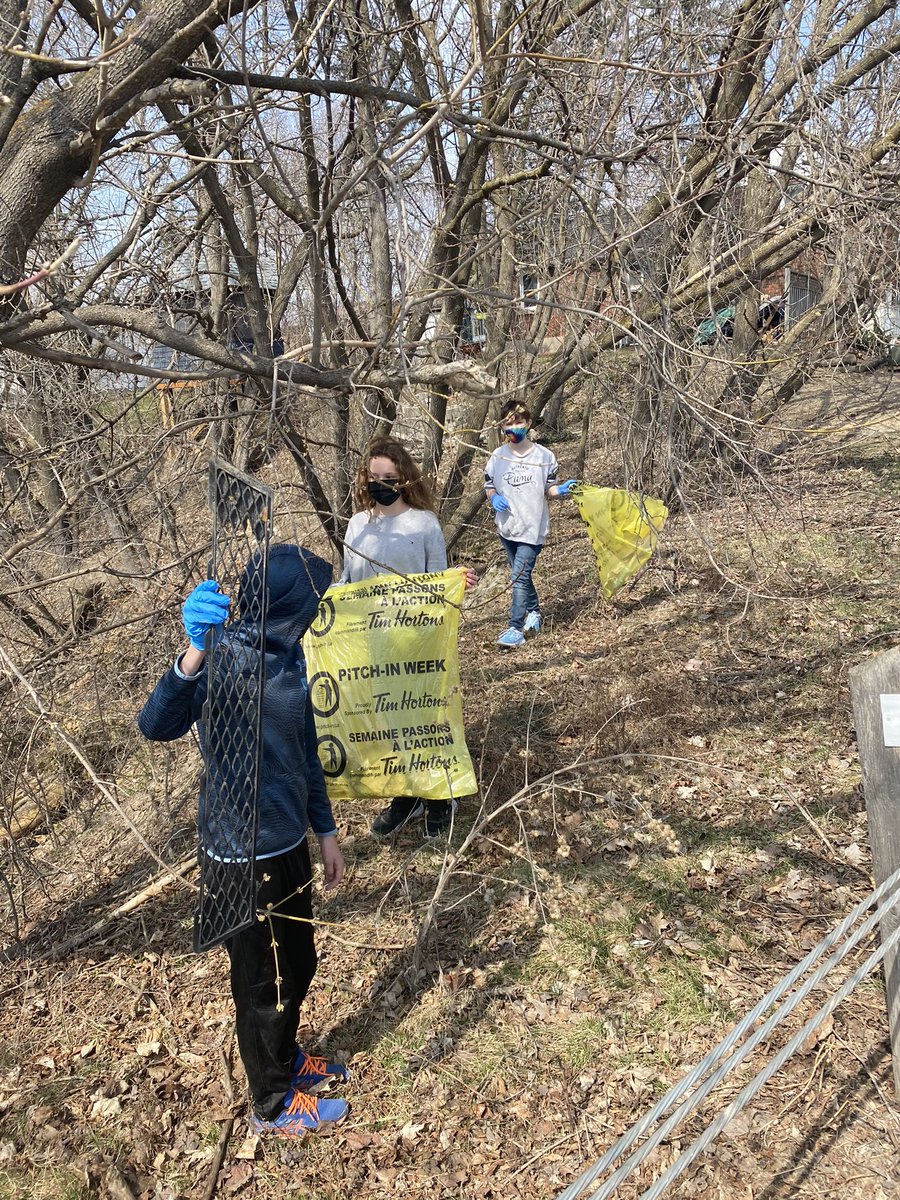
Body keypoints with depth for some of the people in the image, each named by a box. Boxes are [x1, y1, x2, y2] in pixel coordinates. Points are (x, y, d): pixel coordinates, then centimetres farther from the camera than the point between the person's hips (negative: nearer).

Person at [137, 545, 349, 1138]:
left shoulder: (289, 654, 1)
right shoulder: (225, 659, -24)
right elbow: (158, 725, -42)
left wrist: (325, 832, 17)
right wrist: (195, 653, -59)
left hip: (287, 844, 7)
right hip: (245, 859, -7)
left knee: (297, 967, 25)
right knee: (265, 984, 14)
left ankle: (288, 1060, 52)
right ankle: (274, 1105, 39)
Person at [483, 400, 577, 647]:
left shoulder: (544, 456, -5)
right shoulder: (498, 457, 0)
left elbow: (548, 488, 6)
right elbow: (488, 486, 11)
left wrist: (561, 490, -15)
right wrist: (493, 497, -10)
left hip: (532, 528, -4)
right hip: (507, 527, 4)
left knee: (520, 576, -13)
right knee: (521, 574, 19)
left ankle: (515, 629, -10)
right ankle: (534, 612, 41)